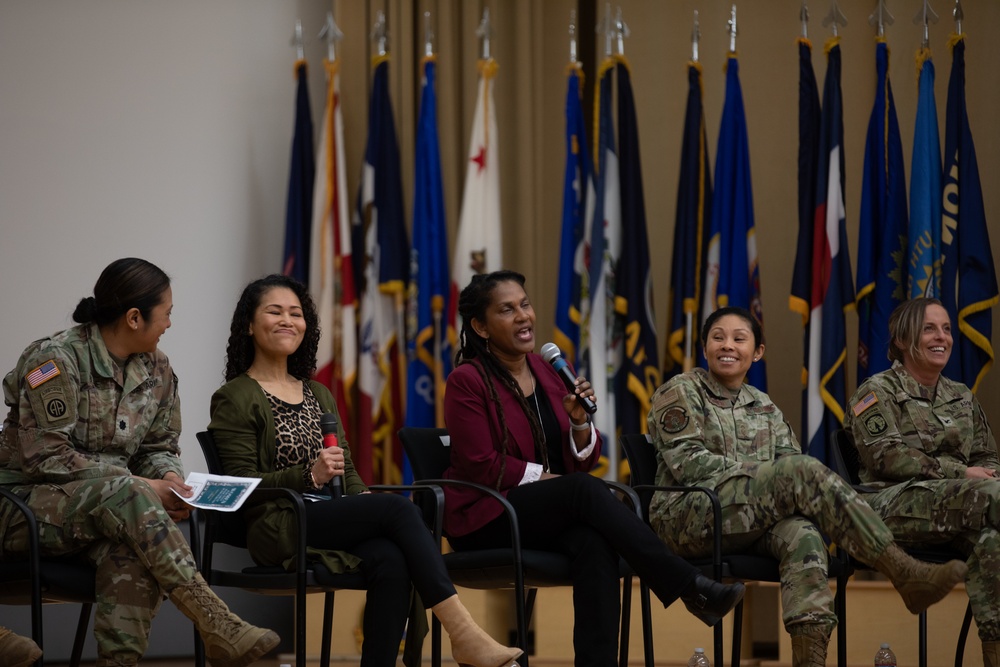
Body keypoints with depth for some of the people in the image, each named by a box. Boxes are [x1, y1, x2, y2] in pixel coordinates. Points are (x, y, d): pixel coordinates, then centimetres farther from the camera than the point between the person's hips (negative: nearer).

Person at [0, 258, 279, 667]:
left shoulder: (157, 371, 9)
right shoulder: (57, 359, -13)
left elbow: (159, 448, 17)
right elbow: (47, 457, -19)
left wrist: (169, 478, -10)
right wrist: (141, 488, -22)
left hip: (102, 510, 6)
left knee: (131, 550, -33)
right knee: (121, 492, -36)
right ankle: (217, 628, -43)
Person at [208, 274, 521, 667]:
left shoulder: (319, 395, 25)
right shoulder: (233, 399, 4)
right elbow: (241, 486, -6)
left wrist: (365, 498, -2)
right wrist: (310, 476, -20)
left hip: (335, 520, 6)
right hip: (278, 531, -6)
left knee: (391, 561, -30)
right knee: (399, 508, -27)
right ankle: (463, 633, -30)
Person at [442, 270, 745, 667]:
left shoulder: (548, 373, 12)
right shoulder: (466, 381, -5)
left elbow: (583, 461, 11)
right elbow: (482, 468, -11)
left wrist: (580, 423, -9)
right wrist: (547, 477, -12)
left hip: (551, 517, 5)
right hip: (485, 520, -5)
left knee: (596, 543, -32)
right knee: (585, 489, -32)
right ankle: (691, 587, -34)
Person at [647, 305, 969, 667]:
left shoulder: (763, 407, 24)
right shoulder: (679, 393, 7)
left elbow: (791, 460, 14)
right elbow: (687, 461, -6)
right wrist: (756, 470, -13)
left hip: (752, 526, 5)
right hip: (689, 520, -5)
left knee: (803, 533, -33)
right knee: (802, 471, -27)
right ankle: (904, 573, -32)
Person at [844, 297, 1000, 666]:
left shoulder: (962, 397, 25)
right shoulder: (877, 393, 7)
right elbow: (886, 457, -8)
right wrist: (960, 473, -15)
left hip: (959, 502, 5)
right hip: (893, 503, -5)